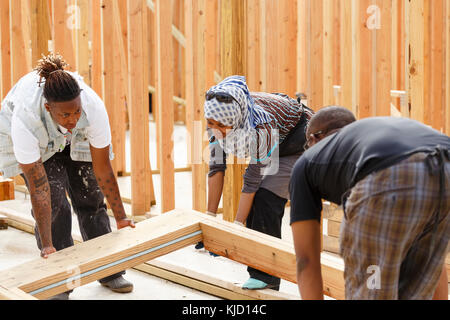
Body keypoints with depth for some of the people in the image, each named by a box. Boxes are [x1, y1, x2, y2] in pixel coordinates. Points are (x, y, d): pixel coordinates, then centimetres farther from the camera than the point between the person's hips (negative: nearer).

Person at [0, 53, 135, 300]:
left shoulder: (94, 107, -39)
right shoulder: (25, 119, -44)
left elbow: (103, 168, -26)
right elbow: (38, 188, -39)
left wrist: (121, 218, -18)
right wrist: (46, 244, -36)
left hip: (75, 140, 2)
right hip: (30, 136, -2)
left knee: (91, 195, -1)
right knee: (53, 201, -14)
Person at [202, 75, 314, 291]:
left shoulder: (261, 123, -40)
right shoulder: (219, 116, -21)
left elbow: (253, 179, -33)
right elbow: (216, 167, -15)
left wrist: (237, 225, -28)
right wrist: (210, 215, -15)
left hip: (300, 139, -7)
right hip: (277, 144, 7)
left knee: (266, 197, -20)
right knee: (255, 201, -3)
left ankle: (266, 275, -14)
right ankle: (258, 271, 7)